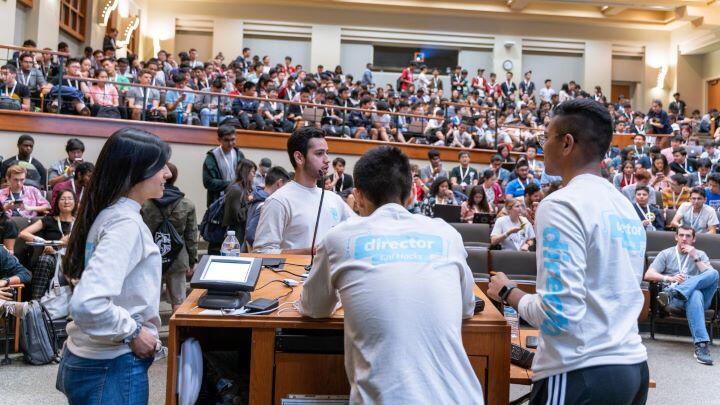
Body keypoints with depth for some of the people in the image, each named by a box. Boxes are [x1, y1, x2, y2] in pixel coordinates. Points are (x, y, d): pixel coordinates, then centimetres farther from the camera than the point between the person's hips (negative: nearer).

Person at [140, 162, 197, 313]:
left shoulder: (145, 205, -9)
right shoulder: (187, 206, -6)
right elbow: (191, 236, -3)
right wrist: (192, 261, 7)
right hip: (177, 259, 0)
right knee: (178, 301, 9)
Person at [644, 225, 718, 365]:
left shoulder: (700, 255, 22)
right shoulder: (666, 254, 16)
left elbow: (710, 276, 4)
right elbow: (648, 275, 4)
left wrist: (695, 257, -2)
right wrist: (670, 278, -12)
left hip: (696, 298, 2)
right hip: (674, 302, -2)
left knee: (714, 273, -26)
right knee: (695, 294, -39)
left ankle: (672, 293, -43)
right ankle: (701, 345, -48)